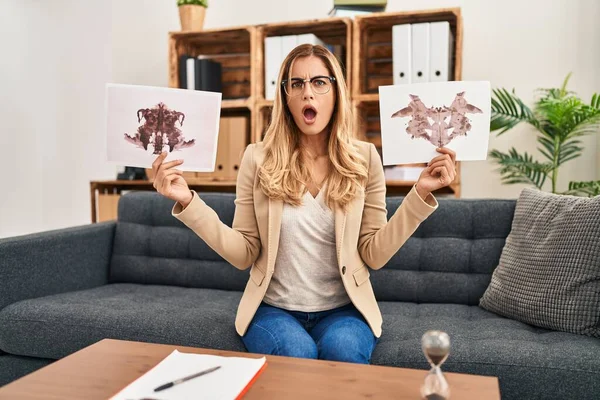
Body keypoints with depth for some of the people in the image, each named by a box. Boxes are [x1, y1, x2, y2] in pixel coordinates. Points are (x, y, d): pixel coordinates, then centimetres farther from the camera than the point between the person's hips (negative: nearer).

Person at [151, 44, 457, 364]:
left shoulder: (363, 158, -2)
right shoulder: (258, 158, -4)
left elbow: (374, 255, -3)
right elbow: (244, 255, -4)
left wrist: (420, 193, -13)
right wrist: (188, 202, -15)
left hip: (344, 308, 1)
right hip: (273, 308, 0)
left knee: (341, 349, -30)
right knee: (296, 354, -30)